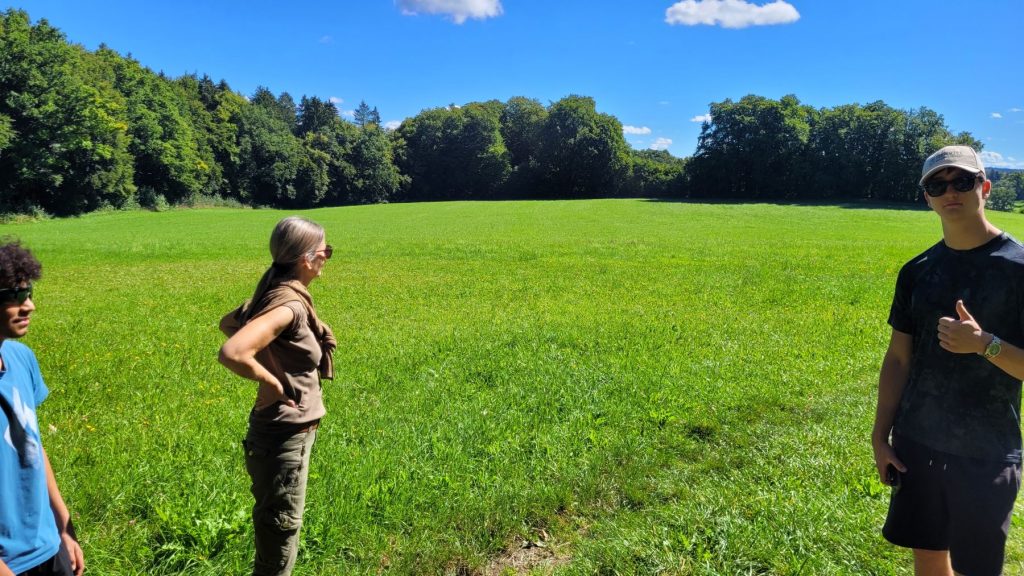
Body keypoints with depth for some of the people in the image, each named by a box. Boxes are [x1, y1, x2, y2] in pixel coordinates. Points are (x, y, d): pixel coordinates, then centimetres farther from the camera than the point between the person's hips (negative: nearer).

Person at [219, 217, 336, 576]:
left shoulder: (278, 294, 4)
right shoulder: (288, 304, -24)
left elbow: (228, 323, 20)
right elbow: (232, 354, -37)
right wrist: (274, 384, -21)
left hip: (291, 432, 9)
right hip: (285, 436, -9)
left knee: (278, 532, 25)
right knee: (280, 537, 7)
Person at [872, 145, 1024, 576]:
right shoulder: (918, 271, 3)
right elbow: (898, 359, 6)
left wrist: (984, 344, -27)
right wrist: (881, 436, 4)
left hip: (986, 454, -4)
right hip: (917, 445, 4)